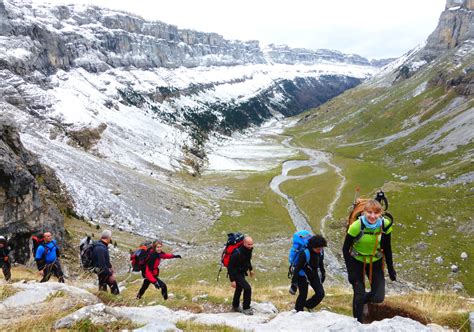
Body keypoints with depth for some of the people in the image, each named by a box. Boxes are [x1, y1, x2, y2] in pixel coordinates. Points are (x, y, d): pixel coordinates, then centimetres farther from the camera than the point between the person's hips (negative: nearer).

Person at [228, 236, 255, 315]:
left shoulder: (249, 250, -8)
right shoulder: (237, 253, -34)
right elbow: (230, 266, -29)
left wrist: (250, 269, 21)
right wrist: (232, 280, -29)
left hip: (242, 272, 9)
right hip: (235, 273, -9)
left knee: (239, 288, 23)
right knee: (247, 288, -16)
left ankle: (235, 306, 45)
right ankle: (246, 308, -1)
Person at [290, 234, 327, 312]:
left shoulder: (320, 252, -14)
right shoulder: (305, 254, -33)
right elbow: (297, 268, -28)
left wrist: (323, 273, 20)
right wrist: (294, 283, -25)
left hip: (314, 274, 6)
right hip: (303, 276, -6)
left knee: (321, 294, 0)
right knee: (303, 295, 1)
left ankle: (308, 305, 25)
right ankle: (298, 312, 26)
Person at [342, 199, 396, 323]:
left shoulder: (386, 225, -18)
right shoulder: (356, 226, -27)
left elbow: (387, 248, -1)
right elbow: (345, 249, -15)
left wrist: (390, 269, 2)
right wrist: (350, 271, -18)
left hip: (375, 262, 3)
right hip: (357, 262, -3)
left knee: (378, 297, -2)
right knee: (359, 296, -1)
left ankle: (364, 299, 32)